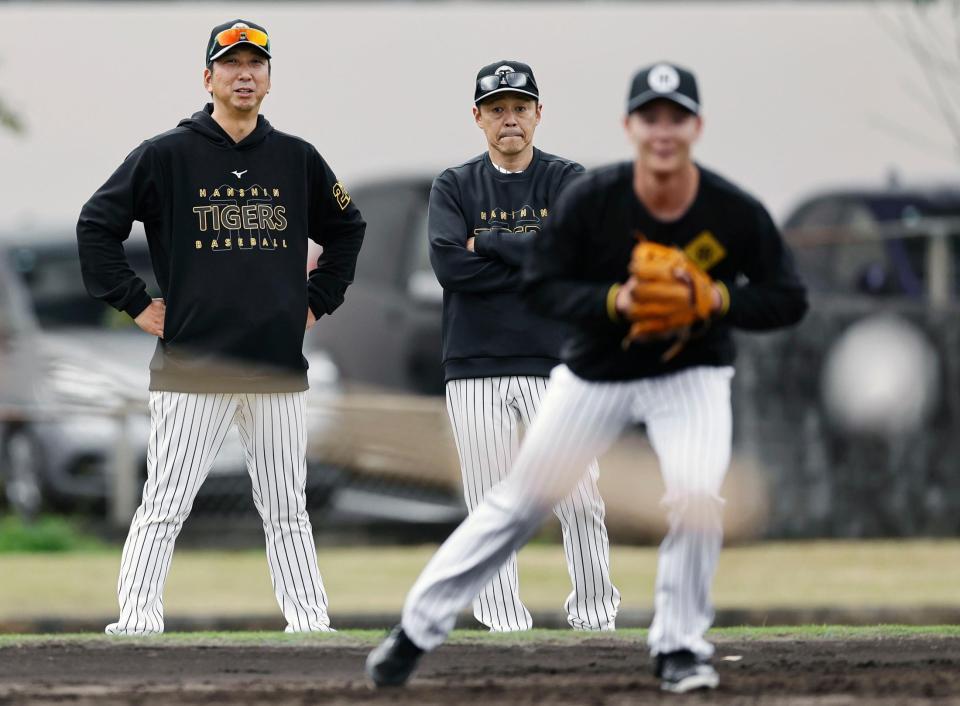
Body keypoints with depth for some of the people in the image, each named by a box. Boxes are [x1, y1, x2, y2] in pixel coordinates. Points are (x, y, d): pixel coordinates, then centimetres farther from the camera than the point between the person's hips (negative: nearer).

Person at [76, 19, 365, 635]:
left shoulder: (297, 159, 9)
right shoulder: (166, 156, -1)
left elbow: (347, 228, 24)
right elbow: (97, 226, 1)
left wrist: (317, 301, 15)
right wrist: (136, 304, -3)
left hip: (280, 369, 3)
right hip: (193, 369, -3)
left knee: (288, 510, 8)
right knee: (164, 508, -5)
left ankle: (311, 623, 12)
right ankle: (137, 623, -3)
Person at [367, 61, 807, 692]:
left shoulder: (737, 213, -21)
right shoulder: (591, 201, -21)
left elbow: (789, 300, -11)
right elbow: (542, 286, -12)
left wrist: (720, 299, -29)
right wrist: (611, 301, -30)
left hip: (691, 373, -1)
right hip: (595, 372, 1)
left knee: (696, 493, -25)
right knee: (519, 501, 5)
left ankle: (680, 646, -5)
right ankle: (418, 630, 16)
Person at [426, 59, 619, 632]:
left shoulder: (567, 181, 6)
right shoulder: (455, 187, 7)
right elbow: (448, 263, -10)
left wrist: (486, 244, -8)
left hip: (553, 365, -1)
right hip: (476, 370, 1)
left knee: (582, 501, -6)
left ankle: (595, 622, 5)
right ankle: (506, 628, 3)